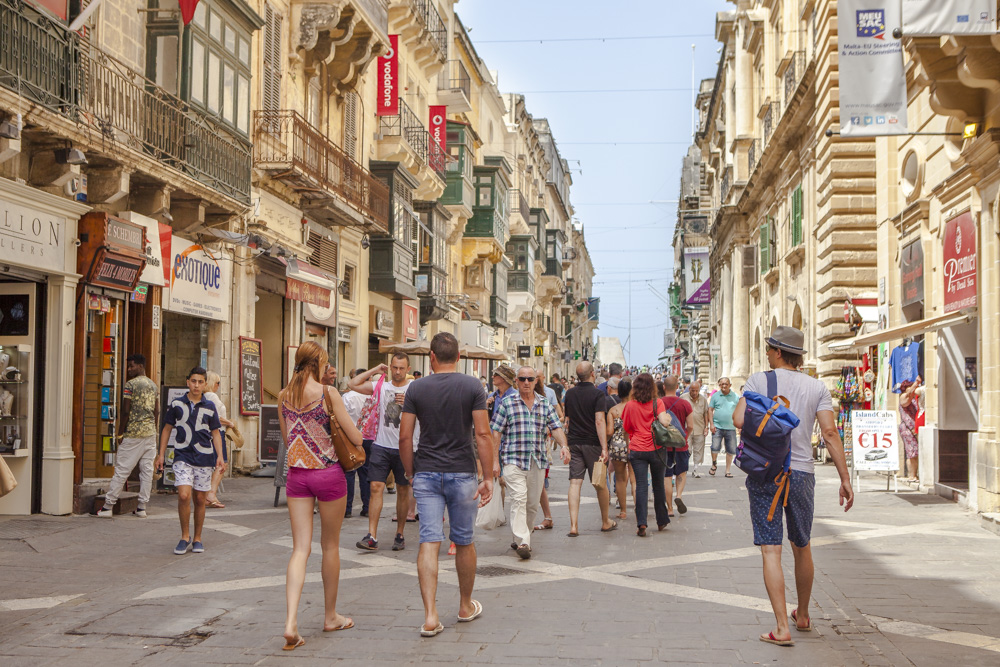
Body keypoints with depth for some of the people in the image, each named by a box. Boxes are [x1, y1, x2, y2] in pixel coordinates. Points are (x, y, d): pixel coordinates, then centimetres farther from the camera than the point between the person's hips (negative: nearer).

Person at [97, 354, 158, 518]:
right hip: (150, 432, 6)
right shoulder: (153, 385, 12)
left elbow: (126, 411, -13)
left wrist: (120, 432, -6)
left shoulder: (131, 384, -10)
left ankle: (108, 506, 1)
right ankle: (142, 507, 9)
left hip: (133, 433, -6)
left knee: (121, 470, -3)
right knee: (147, 470, 6)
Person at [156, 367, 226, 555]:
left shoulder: (210, 407, 6)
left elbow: (216, 433, 11)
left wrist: (220, 457, 1)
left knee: (200, 499, 6)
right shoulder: (176, 404, 4)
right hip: (183, 457, -1)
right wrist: (161, 454, 8)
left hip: (204, 457, 1)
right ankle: (185, 537, 1)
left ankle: (197, 539, 20)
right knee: (183, 496, -16)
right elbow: (167, 429, 11)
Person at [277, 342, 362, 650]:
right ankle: (330, 616, 26)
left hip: (296, 474, 4)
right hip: (328, 473, -4)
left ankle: (291, 622, -13)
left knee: (300, 548, 3)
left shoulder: (284, 395, 4)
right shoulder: (328, 392, -11)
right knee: (330, 546, 12)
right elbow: (356, 438, -9)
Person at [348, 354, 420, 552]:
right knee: (376, 487, -7)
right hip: (382, 446, 1)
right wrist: (375, 371, 2)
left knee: (403, 491, 6)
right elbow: (352, 384, 4)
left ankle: (400, 534, 18)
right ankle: (372, 536, -9)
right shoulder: (381, 386, 8)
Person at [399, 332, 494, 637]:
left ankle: (430, 616, -10)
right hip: (462, 474, -1)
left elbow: (405, 437, 0)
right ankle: (466, 606, 30)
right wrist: (488, 477, -4)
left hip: (426, 474, 1)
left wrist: (411, 473, 12)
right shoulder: (473, 386, -3)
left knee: (429, 542, -2)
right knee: (464, 542, 14)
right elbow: (482, 434, -8)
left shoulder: (416, 389, 1)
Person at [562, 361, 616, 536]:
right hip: (592, 443, -4)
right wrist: (604, 448, -21)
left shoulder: (570, 394, 7)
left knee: (575, 483, -2)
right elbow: (600, 421, -18)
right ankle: (606, 522, 24)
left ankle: (573, 525, -12)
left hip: (574, 443, 4)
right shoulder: (598, 394, -9)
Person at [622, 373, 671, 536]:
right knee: (659, 485, 14)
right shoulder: (657, 403, -4)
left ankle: (641, 523, -13)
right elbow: (664, 422, -17)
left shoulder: (630, 405, 0)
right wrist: (669, 418, 3)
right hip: (656, 449, 0)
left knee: (641, 486, -2)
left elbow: (625, 428, 9)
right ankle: (661, 521, 24)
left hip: (637, 449, 0)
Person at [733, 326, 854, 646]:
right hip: (801, 474, 3)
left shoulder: (759, 380, -3)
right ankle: (803, 616, 37)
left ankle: (782, 628, -10)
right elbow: (830, 433, -6)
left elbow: (739, 420, -13)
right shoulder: (817, 387, 2)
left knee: (771, 551, -3)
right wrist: (845, 479, -6)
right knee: (802, 547, 20)